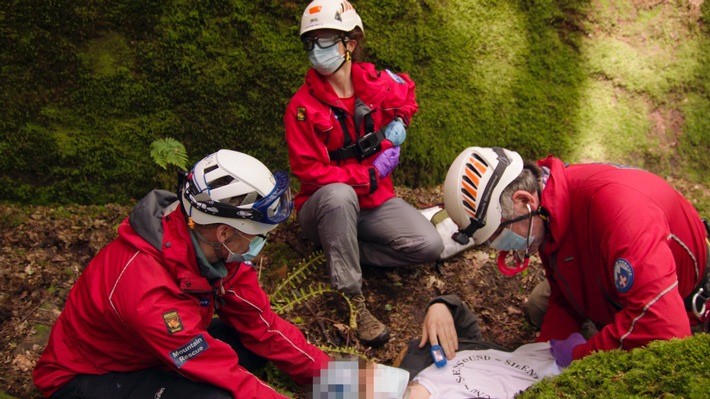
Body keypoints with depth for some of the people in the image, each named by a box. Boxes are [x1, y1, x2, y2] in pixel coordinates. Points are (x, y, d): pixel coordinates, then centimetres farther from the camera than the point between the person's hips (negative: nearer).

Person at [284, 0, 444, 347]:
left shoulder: (378, 84, -4)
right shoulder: (302, 106, -15)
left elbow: (407, 92, 20)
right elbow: (311, 172, -18)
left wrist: (399, 123, 0)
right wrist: (372, 172, -19)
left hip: (375, 201, 4)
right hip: (323, 207, -4)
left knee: (430, 246, -17)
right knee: (339, 193, -41)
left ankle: (343, 253, -3)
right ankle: (350, 298, -30)